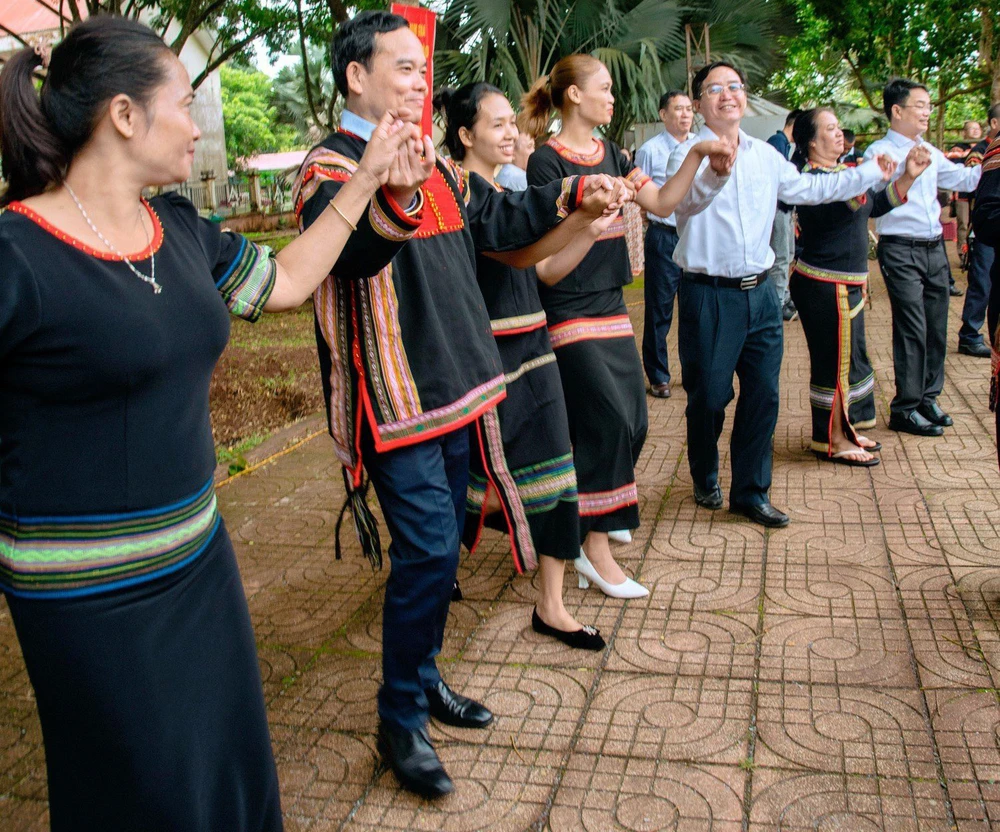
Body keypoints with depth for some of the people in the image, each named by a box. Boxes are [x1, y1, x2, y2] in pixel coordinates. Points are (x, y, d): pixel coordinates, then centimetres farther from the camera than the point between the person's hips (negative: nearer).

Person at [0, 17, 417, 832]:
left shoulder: (181, 230, 4)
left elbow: (285, 282, 17)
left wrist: (366, 179, 17)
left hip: (199, 556, 7)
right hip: (91, 594, -7)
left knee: (233, 765, 22)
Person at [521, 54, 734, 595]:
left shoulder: (609, 154, 14)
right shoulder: (547, 161, -8)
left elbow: (662, 205, 8)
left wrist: (699, 158, -2)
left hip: (610, 303, 8)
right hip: (569, 310, -8)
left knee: (633, 422, 7)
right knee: (607, 419, -11)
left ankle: (601, 510, 28)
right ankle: (594, 548, 0)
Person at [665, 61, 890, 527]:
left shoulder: (765, 155, 12)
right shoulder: (689, 154, -8)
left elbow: (808, 189, 26)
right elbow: (688, 199, -30)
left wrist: (876, 171, 29)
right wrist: (716, 168, -52)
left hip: (760, 292, 5)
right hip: (709, 294, -5)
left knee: (763, 394, 7)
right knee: (709, 396, 4)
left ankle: (750, 492, 20)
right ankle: (705, 479, 30)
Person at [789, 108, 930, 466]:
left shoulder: (841, 171, 13)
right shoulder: (811, 178, -16)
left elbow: (875, 205, 17)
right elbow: (834, 209, -35)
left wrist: (908, 176, 7)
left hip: (847, 284, 10)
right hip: (824, 285, -10)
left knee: (850, 356, 18)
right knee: (835, 360, -3)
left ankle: (844, 430, 31)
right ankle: (831, 441, 8)